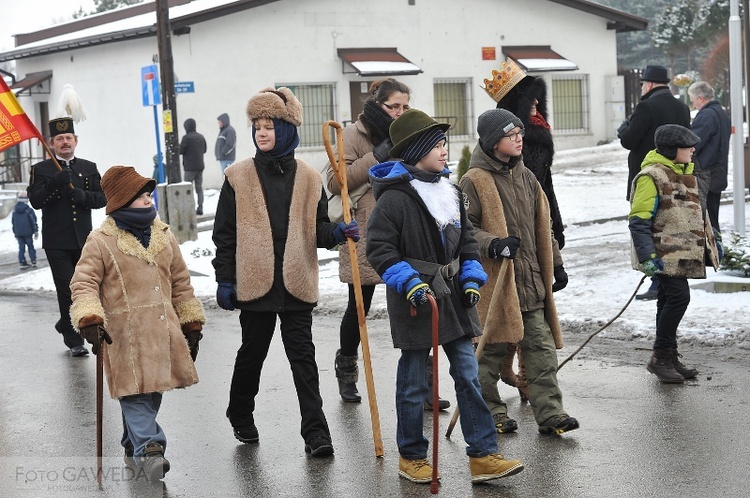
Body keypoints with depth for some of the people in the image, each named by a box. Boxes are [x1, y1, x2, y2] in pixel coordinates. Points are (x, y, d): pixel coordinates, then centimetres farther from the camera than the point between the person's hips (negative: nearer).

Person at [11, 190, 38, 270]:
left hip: (18, 233, 4)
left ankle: (22, 263, 4)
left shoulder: (14, 211, 5)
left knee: (21, 247, 7)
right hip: (28, 233, -4)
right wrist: (36, 231, 0)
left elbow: (13, 222, 12)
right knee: (30, 246, 8)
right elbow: (34, 221, -10)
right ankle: (33, 261, 9)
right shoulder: (29, 210, -12)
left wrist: (15, 233, 21)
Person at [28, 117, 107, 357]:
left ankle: (66, 324, 34)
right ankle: (74, 341, 3)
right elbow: (35, 201, -8)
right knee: (67, 290, -5)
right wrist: (55, 183, -24)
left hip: (83, 239, 3)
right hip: (56, 242, -3)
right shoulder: (41, 170, 3)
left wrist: (83, 195, -16)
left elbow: (102, 198, 5)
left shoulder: (89, 168, 11)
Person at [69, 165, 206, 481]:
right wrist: (89, 320, -25)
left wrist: (192, 324, 16)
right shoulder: (101, 241, -5)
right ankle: (149, 449, -14)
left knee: (152, 392, 11)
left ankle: (134, 446, 26)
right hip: (125, 334, -5)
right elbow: (83, 283, -9)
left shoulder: (163, 236, 11)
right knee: (136, 393, -12)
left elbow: (180, 283, 17)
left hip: (163, 333, 6)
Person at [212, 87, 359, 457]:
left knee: (303, 356, 2)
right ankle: (241, 416, 35)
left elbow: (317, 229, 11)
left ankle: (315, 432, 4)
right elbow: (224, 233, 1)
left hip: (297, 284, 1)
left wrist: (337, 233, -11)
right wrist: (224, 279, -2)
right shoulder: (238, 176, 0)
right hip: (254, 283, 0)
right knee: (252, 353, 14)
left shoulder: (308, 178, 4)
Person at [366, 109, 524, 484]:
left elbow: (467, 240, 18)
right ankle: (411, 456, 21)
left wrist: (471, 279, 6)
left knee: (468, 375, 4)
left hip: (452, 298, 7)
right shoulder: (394, 197, -14)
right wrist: (408, 282, -23)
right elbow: (379, 248, -15)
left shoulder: (450, 192, 10)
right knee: (414, 383, 5)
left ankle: (483, 455, 8)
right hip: (415, 299, -7)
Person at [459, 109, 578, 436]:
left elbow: (542, 226, 22)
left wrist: (556, 264, 21)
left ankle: (550, 414, 4)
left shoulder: (526, 178, 14)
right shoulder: (474, 181, -8)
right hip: (492, 280, -6)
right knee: (491, 350, 4)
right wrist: (494, 244, -25)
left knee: (542, 347, 2)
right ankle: (490, 412, 18)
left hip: (530, 281, 6)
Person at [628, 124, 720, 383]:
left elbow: (696, 211, 26)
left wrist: (711, 242, 26)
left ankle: (668, 358, 21)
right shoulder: (651, 177, -15)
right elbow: (638, 221, -18)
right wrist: (647, 256, -24)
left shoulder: (685, 172, 14)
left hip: (683, 251, 9)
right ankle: (661, 356, -3)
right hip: (664, 253, -9)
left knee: (670, 300, 13)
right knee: (679, 296, -15)